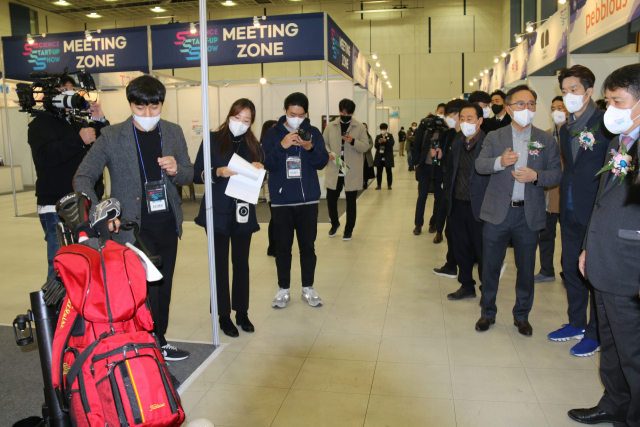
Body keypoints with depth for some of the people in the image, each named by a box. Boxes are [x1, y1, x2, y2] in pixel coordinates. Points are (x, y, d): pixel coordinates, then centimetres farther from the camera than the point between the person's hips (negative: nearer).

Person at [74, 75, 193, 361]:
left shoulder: (174, 133, 5)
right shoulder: (111, 137, -7)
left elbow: (188, 175, 13)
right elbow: (83, 178, -8)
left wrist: (176, 170, -12)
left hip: (167, 224, 5)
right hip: (133, 227, -4)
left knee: (163, 287, 15)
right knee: (146, 290, -2)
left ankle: (158, 343, 33)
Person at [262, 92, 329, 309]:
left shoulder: (313, 132, 4)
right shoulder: (273, 133, 1)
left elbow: (322, 162, -2)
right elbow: (267, 163, -8)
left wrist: (310, 149, -20)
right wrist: (282, 146, -23)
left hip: (308, 200, 1)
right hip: (281, 200, -1)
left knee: (308, 246, 8)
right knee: (283, 247, 7)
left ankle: (308, 288, 23)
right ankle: (283, 289, 21)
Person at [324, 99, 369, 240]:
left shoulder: (360, 127, 1)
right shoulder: (330, 126, 7)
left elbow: (366, 146, -4)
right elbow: (323, 143, 11)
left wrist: (353, 141, -22)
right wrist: (327, 153, -10)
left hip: (352, 172, -1)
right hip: (334, 171, 2)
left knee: (351, 202, 7)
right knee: (331, 199, 5)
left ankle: (349, 229, 23)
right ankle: (335, 223, 32)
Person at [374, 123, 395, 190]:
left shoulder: (390, 136, 4)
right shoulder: (378, 137, 9)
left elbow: (392, 143, -11)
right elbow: (375, 146, 3)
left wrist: (386, 140, -25)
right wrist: (378, 142, -18)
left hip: (387, 157, -2)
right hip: (380, 156, 2)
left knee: (388, 171, 3)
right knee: (379, 171, 3)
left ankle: (389, 185, 10)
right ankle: (379, 185, 12)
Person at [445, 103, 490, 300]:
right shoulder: (457, 143, 11)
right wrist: (451, 193, 12)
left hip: (479, 207, -6)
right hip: (458, 205, 7)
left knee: (482, 250, 5)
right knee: (461, 248, 15)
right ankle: (467, 286, 31)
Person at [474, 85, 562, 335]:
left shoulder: (547, 140, 6)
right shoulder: (494, 137, 5)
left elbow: (557, 174, 2)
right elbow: (480, 165, -10)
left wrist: (535, 176, -18)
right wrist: (500, 161, -30)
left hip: (529, 214, 1)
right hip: (498, 212, 0)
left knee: (526, 268, 10)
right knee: (490, 265, 8)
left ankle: (522, 316, 29)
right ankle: (488, 312, 26)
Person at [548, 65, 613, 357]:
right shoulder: (565, 129, 12)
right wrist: (563, 205, 11)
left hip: (597, 212, -7)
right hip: (570, 212, 7)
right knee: (571, 269, 15)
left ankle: (595, 333, 19)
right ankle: (576, 323, 31)